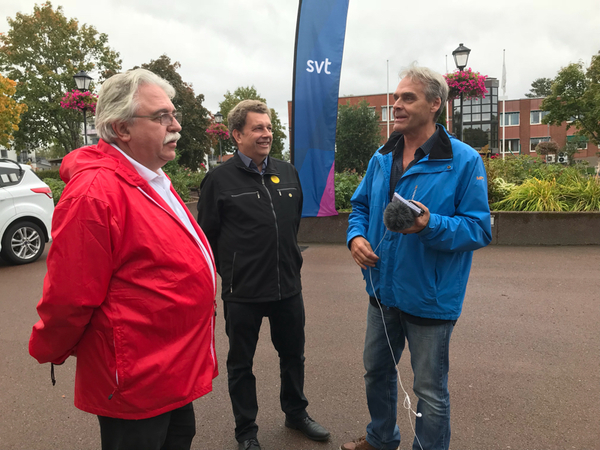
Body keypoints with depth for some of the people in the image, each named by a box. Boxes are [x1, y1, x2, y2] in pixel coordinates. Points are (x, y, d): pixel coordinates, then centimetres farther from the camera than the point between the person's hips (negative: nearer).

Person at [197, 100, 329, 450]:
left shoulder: (288, 173, 4)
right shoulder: (219, 179, -10)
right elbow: (208, 235, -4)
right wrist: (230, 272, -1)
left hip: (288, 287, 5)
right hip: (242, 292, -4)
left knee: (294, 355, 20)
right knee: (241, 364, 14)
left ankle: (297, 413, 45)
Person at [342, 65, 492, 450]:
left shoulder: (464, 161, -14)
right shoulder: (382, 157, 4)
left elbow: (479, 228, -15)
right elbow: (361, 205, 14)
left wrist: (431, 225, -32)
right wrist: (356, 235, -7)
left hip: (430, 299, -6)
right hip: (383, 290, 6)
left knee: (430, 392, 11)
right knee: (376, 371, 24)